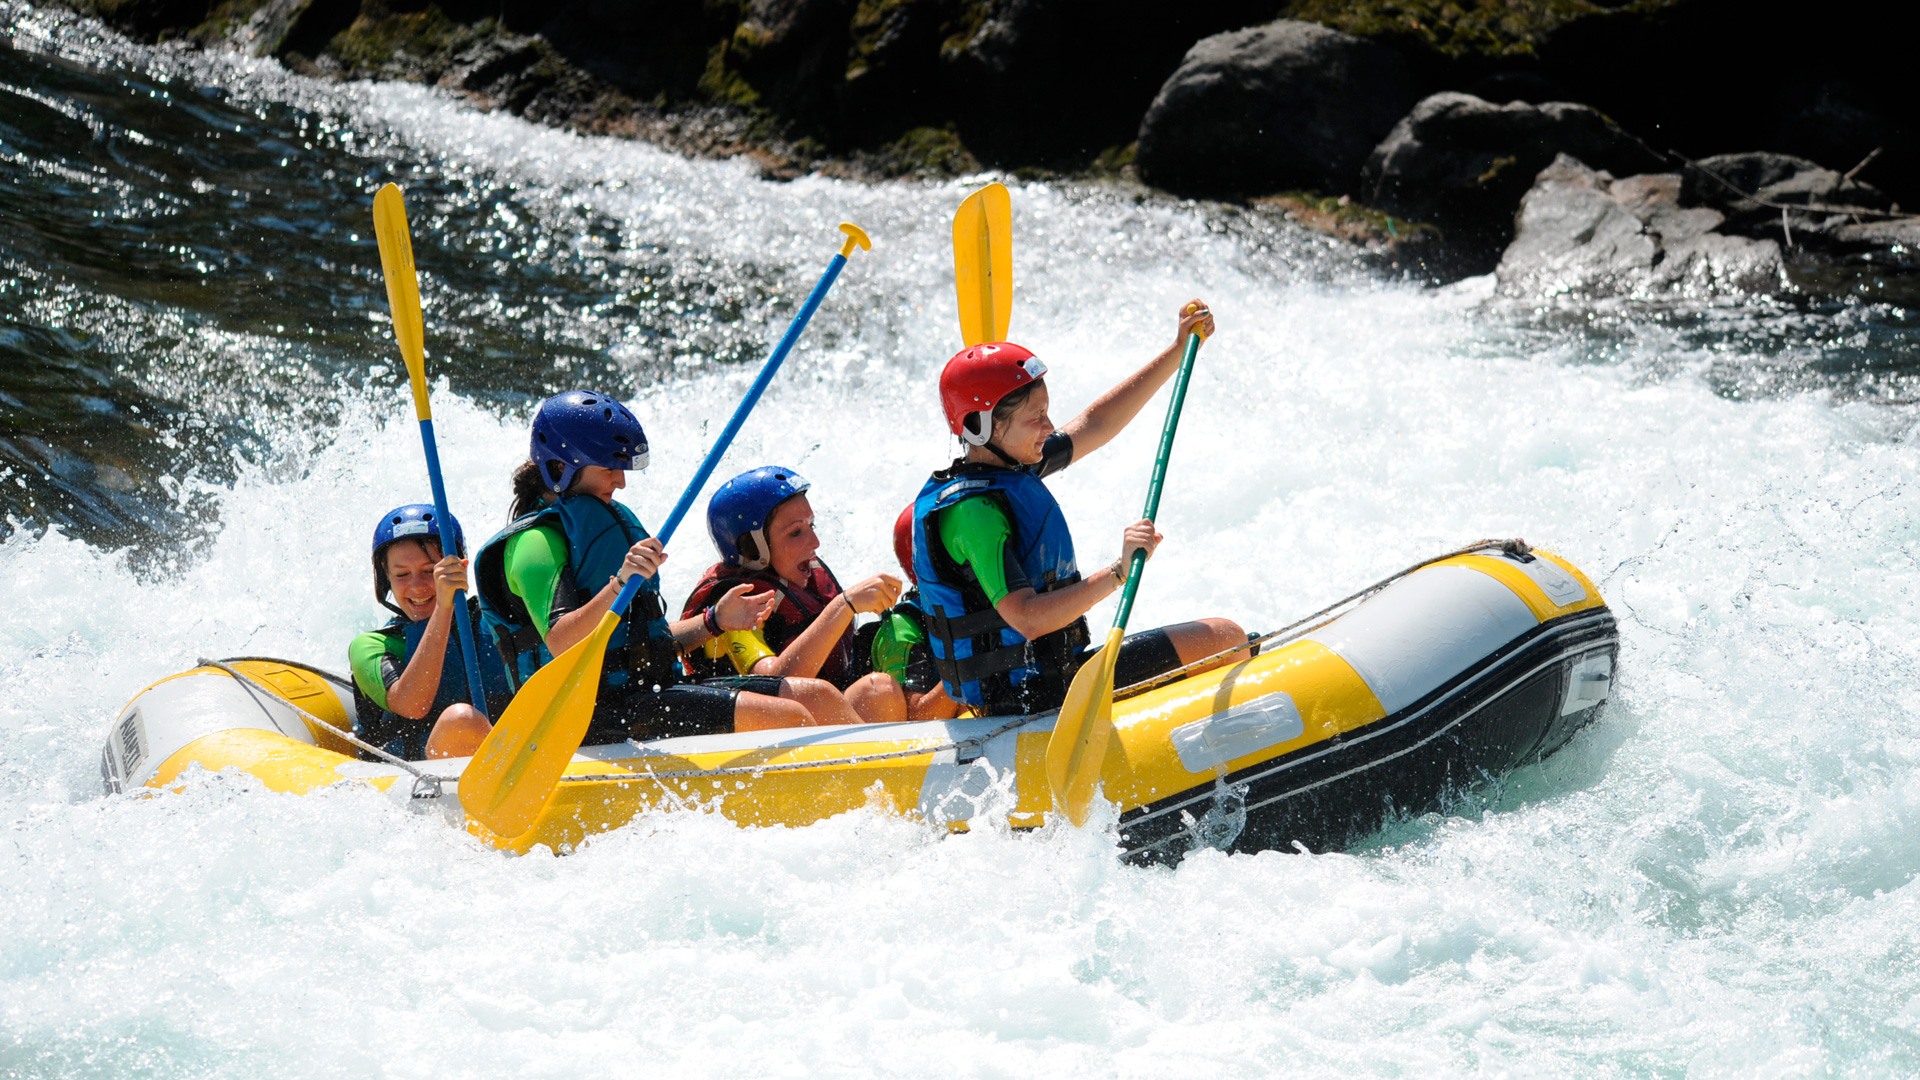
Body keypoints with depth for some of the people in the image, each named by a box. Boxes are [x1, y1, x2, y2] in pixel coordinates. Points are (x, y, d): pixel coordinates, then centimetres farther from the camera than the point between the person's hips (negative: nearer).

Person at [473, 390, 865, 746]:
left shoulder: (609, 520, 23)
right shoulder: (535, 542, -8)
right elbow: (561, 644, -25)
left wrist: (712, 623, 15)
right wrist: (619, 584, -36)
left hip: (651, 694, 9)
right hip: (602, 713, -9)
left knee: (817, 697, -5)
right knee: (788, 717, -22)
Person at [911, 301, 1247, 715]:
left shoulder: (1010, 465, 6)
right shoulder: (972, 510, -23)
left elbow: (1095, 424, 19)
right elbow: (1027, 618, -30)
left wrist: (1179, 350, 18)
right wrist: (1119, 572, -34)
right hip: (1030, 694, -10)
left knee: (1222, 636, 21)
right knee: (1224, 638, -9)